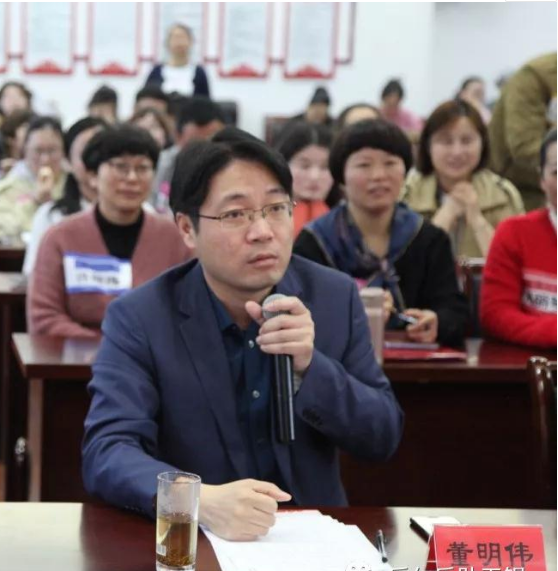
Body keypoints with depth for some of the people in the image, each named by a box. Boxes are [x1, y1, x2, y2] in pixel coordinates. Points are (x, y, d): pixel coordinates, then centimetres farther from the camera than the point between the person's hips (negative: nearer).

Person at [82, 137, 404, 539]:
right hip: (192, 538, -1)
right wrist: (202, 501, -35)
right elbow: (107, 453, -17)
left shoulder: (336, 297, -1)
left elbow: (383, 437, 0)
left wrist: (309, 367, -17)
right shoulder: (138, 318, -8)